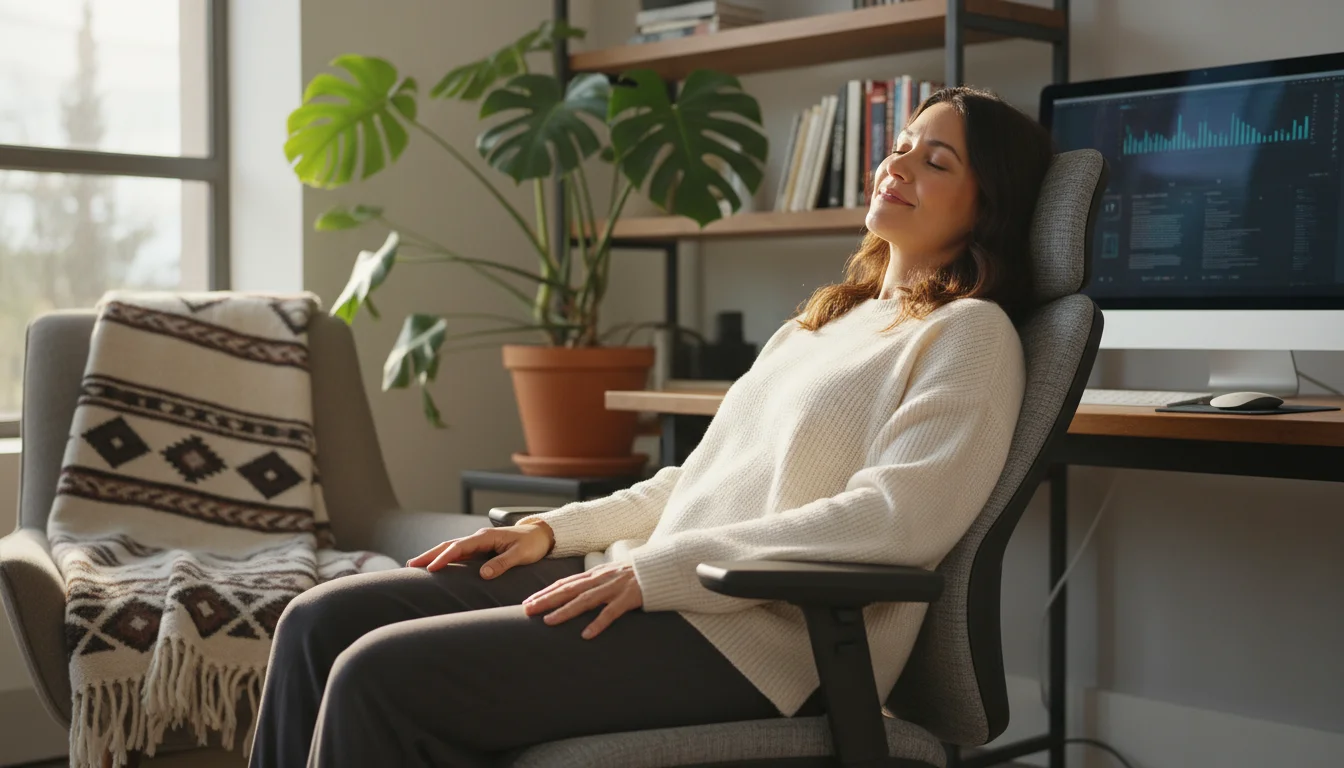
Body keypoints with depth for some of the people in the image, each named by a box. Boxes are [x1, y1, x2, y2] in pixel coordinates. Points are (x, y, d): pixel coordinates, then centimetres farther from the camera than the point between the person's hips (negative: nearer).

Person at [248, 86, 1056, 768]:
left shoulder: (970, 333, -2)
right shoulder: (828, 321, 24)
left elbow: (898, 519, -17)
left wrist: (658, 568, -21)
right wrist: (552, 529, 10)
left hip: (759, 638, -9)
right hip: (659, 588, 9)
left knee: (383, 676, -22)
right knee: (324, 621, -1)